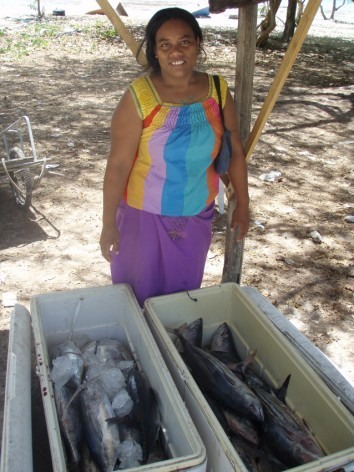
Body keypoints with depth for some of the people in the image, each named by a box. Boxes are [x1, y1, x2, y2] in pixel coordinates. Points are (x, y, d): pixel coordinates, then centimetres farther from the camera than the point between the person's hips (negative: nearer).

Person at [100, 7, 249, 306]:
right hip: (144, 216, -3)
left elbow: (235, 151, 2)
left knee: (185, 289, 21)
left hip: (197, 215, 3)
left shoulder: (218, 91, -6)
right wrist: (109, 224, -14)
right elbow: (118, 165, -16)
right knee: (139, 294, 14)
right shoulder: (139, 97, -18)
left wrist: (242, 205, 5)